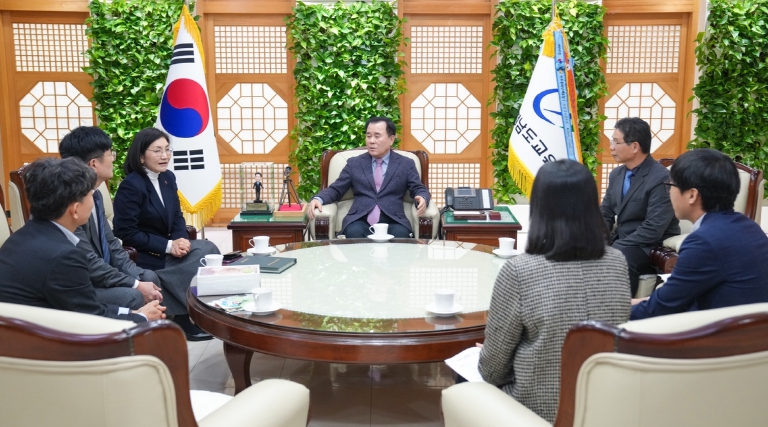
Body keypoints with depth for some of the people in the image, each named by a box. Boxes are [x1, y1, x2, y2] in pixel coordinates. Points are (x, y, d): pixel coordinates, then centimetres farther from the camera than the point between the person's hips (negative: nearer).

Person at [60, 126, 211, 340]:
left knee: (151, 277, 9)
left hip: (98, 276, 10)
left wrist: (141, 278, -3)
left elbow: (111, 244, 9)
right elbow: (88, 262, -25)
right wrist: (136, 285, -20)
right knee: (133, 297, -28)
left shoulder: (94, 195, 6)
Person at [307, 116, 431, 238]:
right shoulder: (354, 163, 17)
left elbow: (419, 189, 10)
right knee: (353, 232, -34)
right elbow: (336, 190, 16)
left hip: (393, 222, 0)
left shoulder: (406, 164, 14)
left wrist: (422, 198, -15)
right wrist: (318, 199, -6)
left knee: (401, 234, -33)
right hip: (360, 221, 0)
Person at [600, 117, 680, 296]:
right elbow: (604, 214, 11)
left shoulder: (661, 178, -17)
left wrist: (614, 248, -25)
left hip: (652, 247, -7)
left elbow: (653, 229, -24)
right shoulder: (616, 174, 8)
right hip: (622, 242, 7)